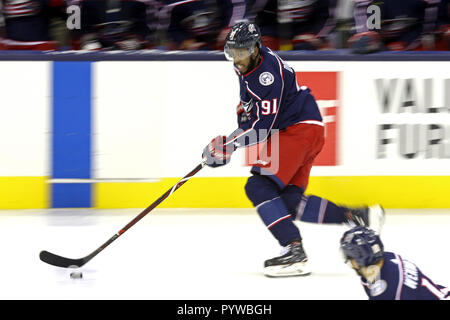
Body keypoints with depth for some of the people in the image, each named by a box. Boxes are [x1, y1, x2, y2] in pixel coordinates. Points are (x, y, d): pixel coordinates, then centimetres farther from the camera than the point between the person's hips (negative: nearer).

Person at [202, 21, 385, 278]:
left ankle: (294, 252, -26)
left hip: (301, 129, -10)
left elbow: (262, 128, -25)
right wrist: (244, 110, 20)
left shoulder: (268, 73, -23)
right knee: (290, 201, 4)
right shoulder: (248, 64, 8)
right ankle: (358, 217, 8)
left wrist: (227, 146, -23)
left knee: (259, 187, -19)